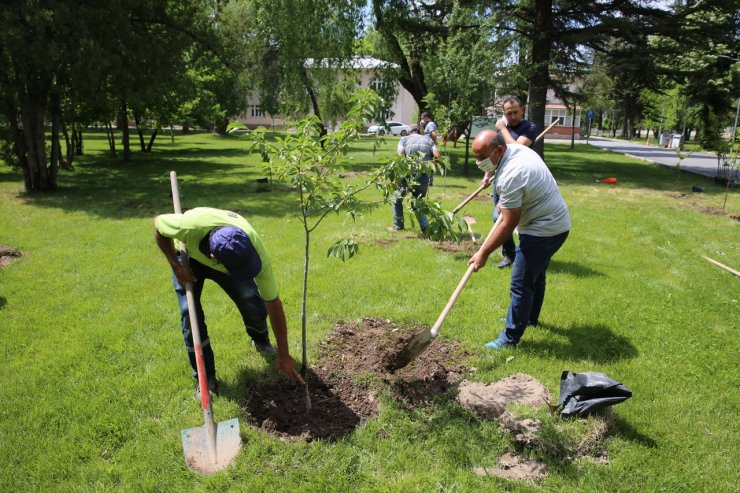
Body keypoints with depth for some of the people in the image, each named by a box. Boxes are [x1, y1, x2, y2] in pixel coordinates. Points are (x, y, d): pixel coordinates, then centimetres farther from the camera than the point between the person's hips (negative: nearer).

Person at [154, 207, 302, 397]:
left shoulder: (257, 252, -39)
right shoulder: (189, 226, -46)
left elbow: (274, 304, -27)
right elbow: (158, 223, -20)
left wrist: (284, 355, -22)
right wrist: (176, 266, -25)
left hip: (225, 260, 1)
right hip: (188, 255, -1)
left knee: (254, 303, -14)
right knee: (190, 313, -14)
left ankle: (260, 339, 22)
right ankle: (205, 377, 5)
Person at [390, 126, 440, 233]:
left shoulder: (404, 139, 12)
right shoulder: (428, 139, 17)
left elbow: (400, 154, -7)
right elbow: (437, 155, 2)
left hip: (409, 176, -2)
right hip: (424, 178, 3)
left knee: (397, 199, 23)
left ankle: (398, 226, 27)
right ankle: (425, 226, 9)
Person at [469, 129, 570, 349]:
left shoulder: (510, 176, -29)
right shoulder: (518, 149, 0)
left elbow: (508, 225, -25)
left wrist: (483, 252, -19)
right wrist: (505, 203, 18)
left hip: (543, 231, -11)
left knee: (521, 284, -4)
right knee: (536, 275, 25)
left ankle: (510, 337, 5)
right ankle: (530, 317, 44)